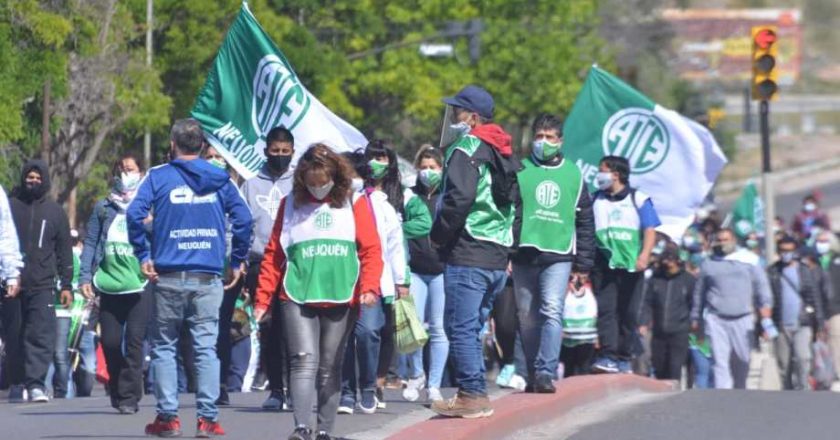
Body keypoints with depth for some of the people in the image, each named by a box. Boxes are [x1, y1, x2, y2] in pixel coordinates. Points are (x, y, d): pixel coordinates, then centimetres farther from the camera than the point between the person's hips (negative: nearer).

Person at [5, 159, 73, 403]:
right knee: (14, 336, 4)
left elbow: (65, 251, 14)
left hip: (42, 285, 0)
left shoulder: (54, 211, 11)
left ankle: (36, 383, -16)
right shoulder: (10, 207, 8)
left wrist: (66, 285, 8)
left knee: (41, 335, -13)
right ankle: (16, 383, 13)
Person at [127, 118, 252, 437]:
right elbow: (243, 218, -1)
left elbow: (135, 213, -12)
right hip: (208, 277, 1)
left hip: (168, 276, -1)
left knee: (164, 347, 8)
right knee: (206, 347, 2)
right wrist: (237, 261, 8)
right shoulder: (219, 180, 6)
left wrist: (143, 255, -3)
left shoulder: (159, 177, 1)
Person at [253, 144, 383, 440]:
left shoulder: (354, 204, 7)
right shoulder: (291, 204, 9)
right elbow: (273, 255, 7)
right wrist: (262, 299, 2)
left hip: (341, 300, 1)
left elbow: (371, 250, 1)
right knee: (304, 361, -13)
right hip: (297, 297, 0)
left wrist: (369, 287, -14)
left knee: (330, 368, 7)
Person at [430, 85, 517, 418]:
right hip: (498, 255, 9)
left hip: (467, 255, -9)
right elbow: (514, 202, 22)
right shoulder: (503, 153, 18)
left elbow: (459, 198, -21)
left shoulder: (466, 149, -10)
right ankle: (474, 394, 14)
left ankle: (472, 394, -10)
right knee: (472, 327, 14)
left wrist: (438, 234, -7)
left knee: (460, 327, -6)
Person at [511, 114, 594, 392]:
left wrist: (583, 265, 10)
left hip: (559, 256, -1)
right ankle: (533, 374, 14)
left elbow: (586, 223, 15)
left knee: (552, 311, -17)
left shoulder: (573, 175, 12)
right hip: (524, 254, 1)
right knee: (527, 317, 4)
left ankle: (546, 372, -25)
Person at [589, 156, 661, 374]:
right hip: (603, 263, 1)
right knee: (606, 309, -12)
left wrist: (644, 257, -14)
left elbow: (650, 231, 0)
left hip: (630, 265, -1)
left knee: (628, 313, 3)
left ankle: (624, 359, 10)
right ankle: (608, 357, -19)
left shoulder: (638, 199, 5)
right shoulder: (596, 200, 13)